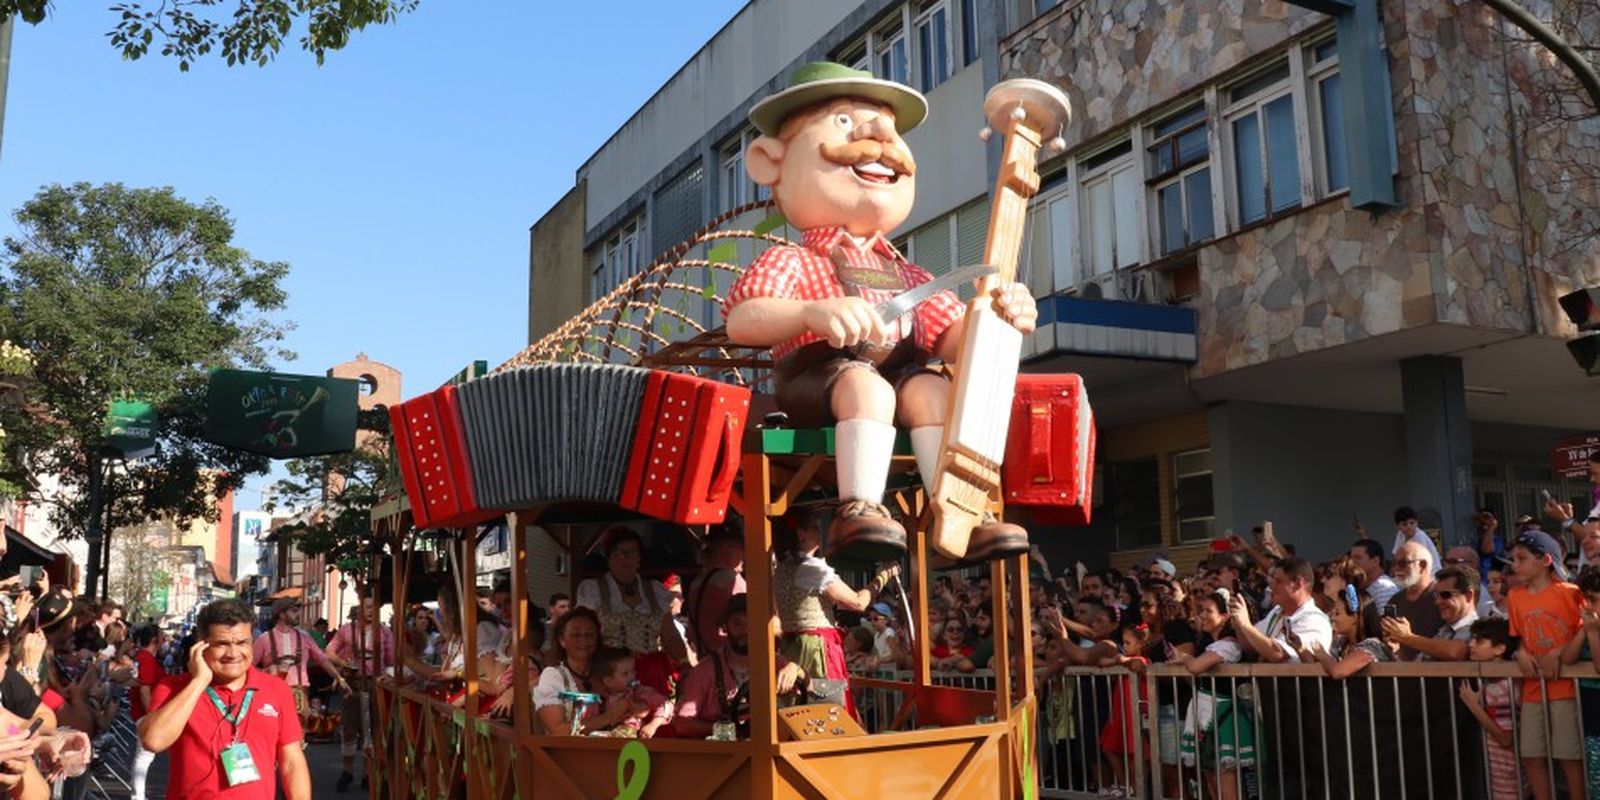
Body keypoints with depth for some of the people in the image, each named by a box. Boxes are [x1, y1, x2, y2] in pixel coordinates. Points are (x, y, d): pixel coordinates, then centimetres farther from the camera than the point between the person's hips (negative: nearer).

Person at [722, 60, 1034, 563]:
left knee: (932, 389, -24)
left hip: (901, 374, 5)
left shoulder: (908, 277, 25)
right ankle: (860, 509, -43)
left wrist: (999, 319, 0)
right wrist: (814, 312, -26)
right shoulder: (791, 263, 7)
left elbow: (954, 338, 21)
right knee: (866, 385, -34)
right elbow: (741, 320, -9)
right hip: (818, 376, -5)